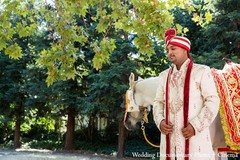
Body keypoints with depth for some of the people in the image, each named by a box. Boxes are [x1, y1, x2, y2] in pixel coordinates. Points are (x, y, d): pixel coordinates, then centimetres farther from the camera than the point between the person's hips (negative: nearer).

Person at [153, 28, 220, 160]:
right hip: (169, 137, 4)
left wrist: (196, 126, -15)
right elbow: (158, 102, 16)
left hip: (195, 136, -4)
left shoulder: (202, 71, 1)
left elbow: (212, 101, -4)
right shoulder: (164, 75, 16)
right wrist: (160, 121, -4)